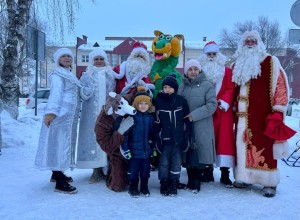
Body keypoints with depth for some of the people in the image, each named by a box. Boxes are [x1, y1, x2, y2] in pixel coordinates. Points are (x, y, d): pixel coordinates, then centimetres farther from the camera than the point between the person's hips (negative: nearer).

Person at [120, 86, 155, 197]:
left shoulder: (151, 118, 5)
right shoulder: (132, 117, -8)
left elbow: (153, 134, 15)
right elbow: (126, 133, -8)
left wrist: (154, 148, 16)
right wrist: (125, 148, -11)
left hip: (147, 151, 4)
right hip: (135, 150, -3)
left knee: (145, 170, 13)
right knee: (133, 171, 6)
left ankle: (144, 188, 28)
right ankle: (133, 188, 21)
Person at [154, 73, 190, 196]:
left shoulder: (181, 101, 3)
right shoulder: (158, 101, -1)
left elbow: (187, 119, 7)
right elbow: (155, 121, -1)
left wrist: (188, 134, 5)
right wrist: (156, 137, -5)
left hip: (178, 138, 1)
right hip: (164, 138, -1)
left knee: (176, 162, 7)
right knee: (164, 162, 3)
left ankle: (174, 184, 19)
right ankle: (164, 184, 17)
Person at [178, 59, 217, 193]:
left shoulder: (206, 85, 0)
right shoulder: (182, 86, 12)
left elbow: (212, 105, -9)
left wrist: (194, 115, -14)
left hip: (202, 128, -3)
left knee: (199, 155, -2)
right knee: (188, 155, 7)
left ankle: (196, 184, 10)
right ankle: (190, 181, 21)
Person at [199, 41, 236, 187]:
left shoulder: (227, 72, 8)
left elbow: (230, 89, -2)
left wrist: (224, 102, -17)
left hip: (223, 112, -1)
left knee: (224, 140, -5)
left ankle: (225, 174, -2)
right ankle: (208, 171, 16)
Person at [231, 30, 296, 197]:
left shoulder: (270, 62, 1)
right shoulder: (237, 65, 17)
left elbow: (281, 85, -5)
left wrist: (278, 112, -12)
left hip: (262, 115, -5)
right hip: (242, 116, 5)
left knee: (264, 148, -5)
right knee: (242, 145, 7)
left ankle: (270, 183, 4)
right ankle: (245, 177, 19)